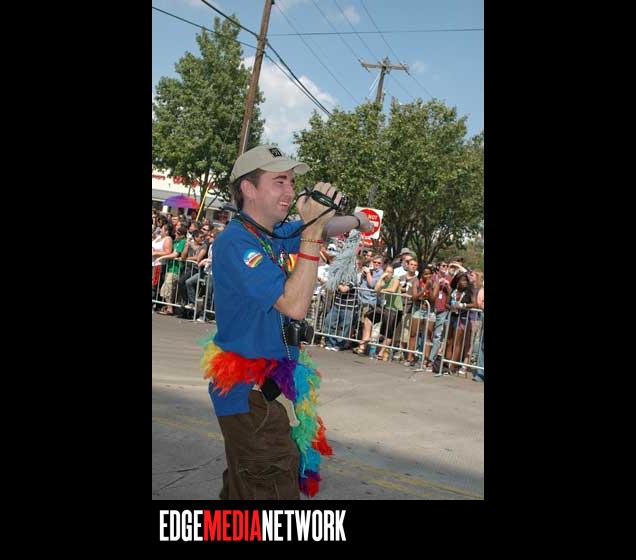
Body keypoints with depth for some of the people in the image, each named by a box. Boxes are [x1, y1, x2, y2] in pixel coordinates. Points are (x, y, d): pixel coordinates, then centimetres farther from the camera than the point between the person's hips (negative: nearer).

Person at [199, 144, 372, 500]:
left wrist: (357, 221, 25)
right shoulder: (235, 242, -19)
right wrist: (311, 231, -27)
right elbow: (295, 306, -27)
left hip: (276, 384, 9)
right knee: (274, 489, -3)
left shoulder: (274, 234, 6)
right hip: (251, 390, -8)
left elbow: (327, 230, 29)